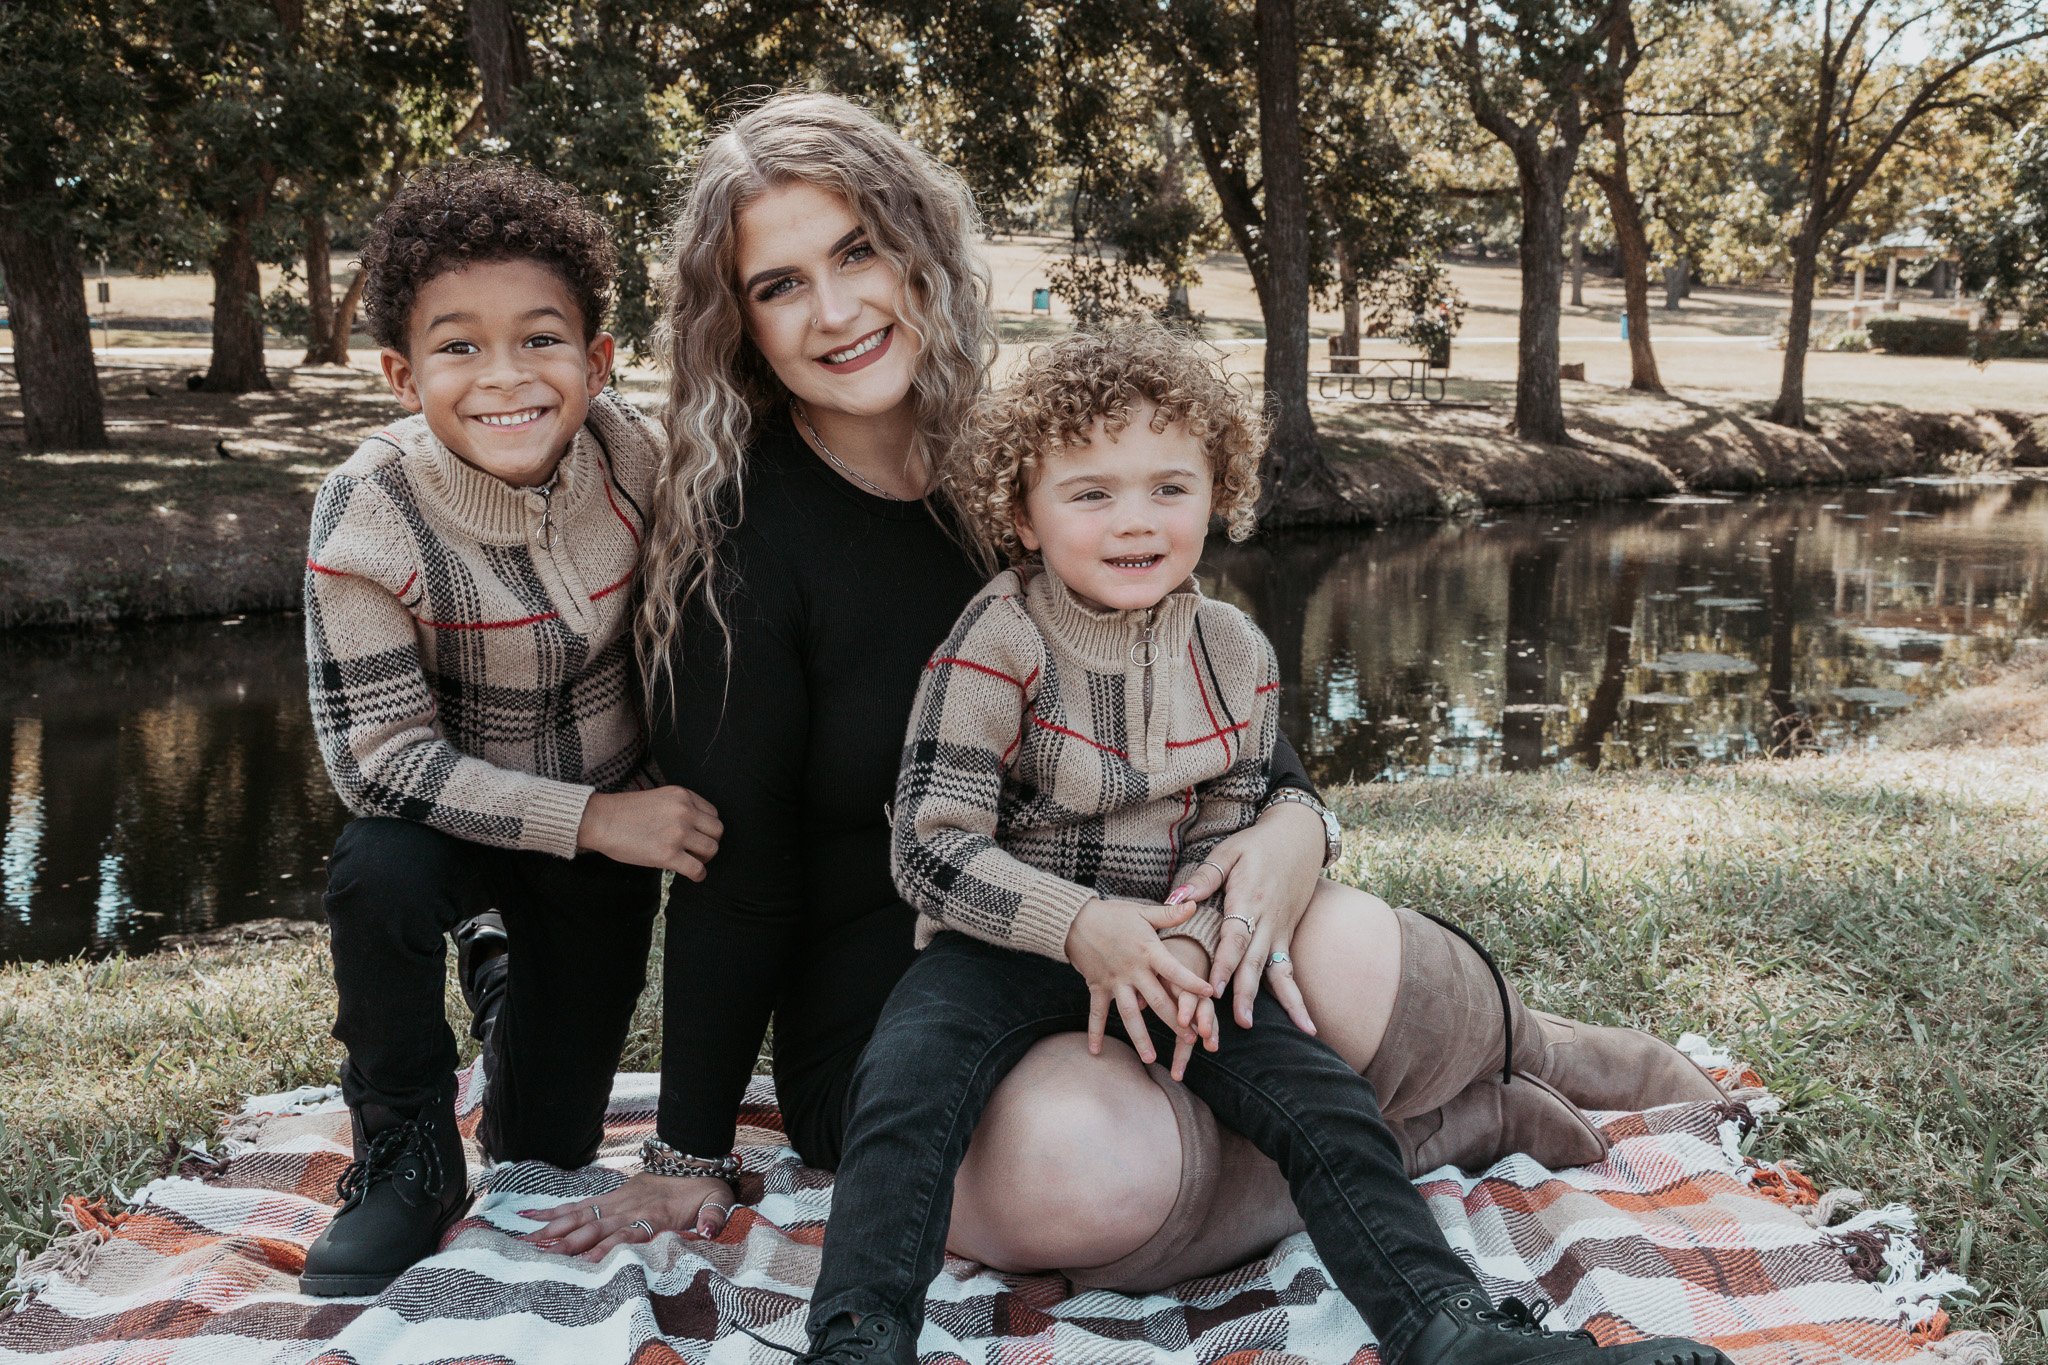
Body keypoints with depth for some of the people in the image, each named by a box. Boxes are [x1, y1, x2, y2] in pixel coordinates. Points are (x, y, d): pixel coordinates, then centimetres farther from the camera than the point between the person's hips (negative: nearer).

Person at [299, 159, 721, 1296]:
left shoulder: (634, 456, -19)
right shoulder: (373, 512, -26)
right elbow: (379, 754, -24)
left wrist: (662, 796, -5)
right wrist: (593, 818, -28)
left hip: (614, 810, 2)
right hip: (454, 813, -2)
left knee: (550, 1149, 7)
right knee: (377, 873, -37)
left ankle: (514, 977, 41)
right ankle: (407, 1160, -10)